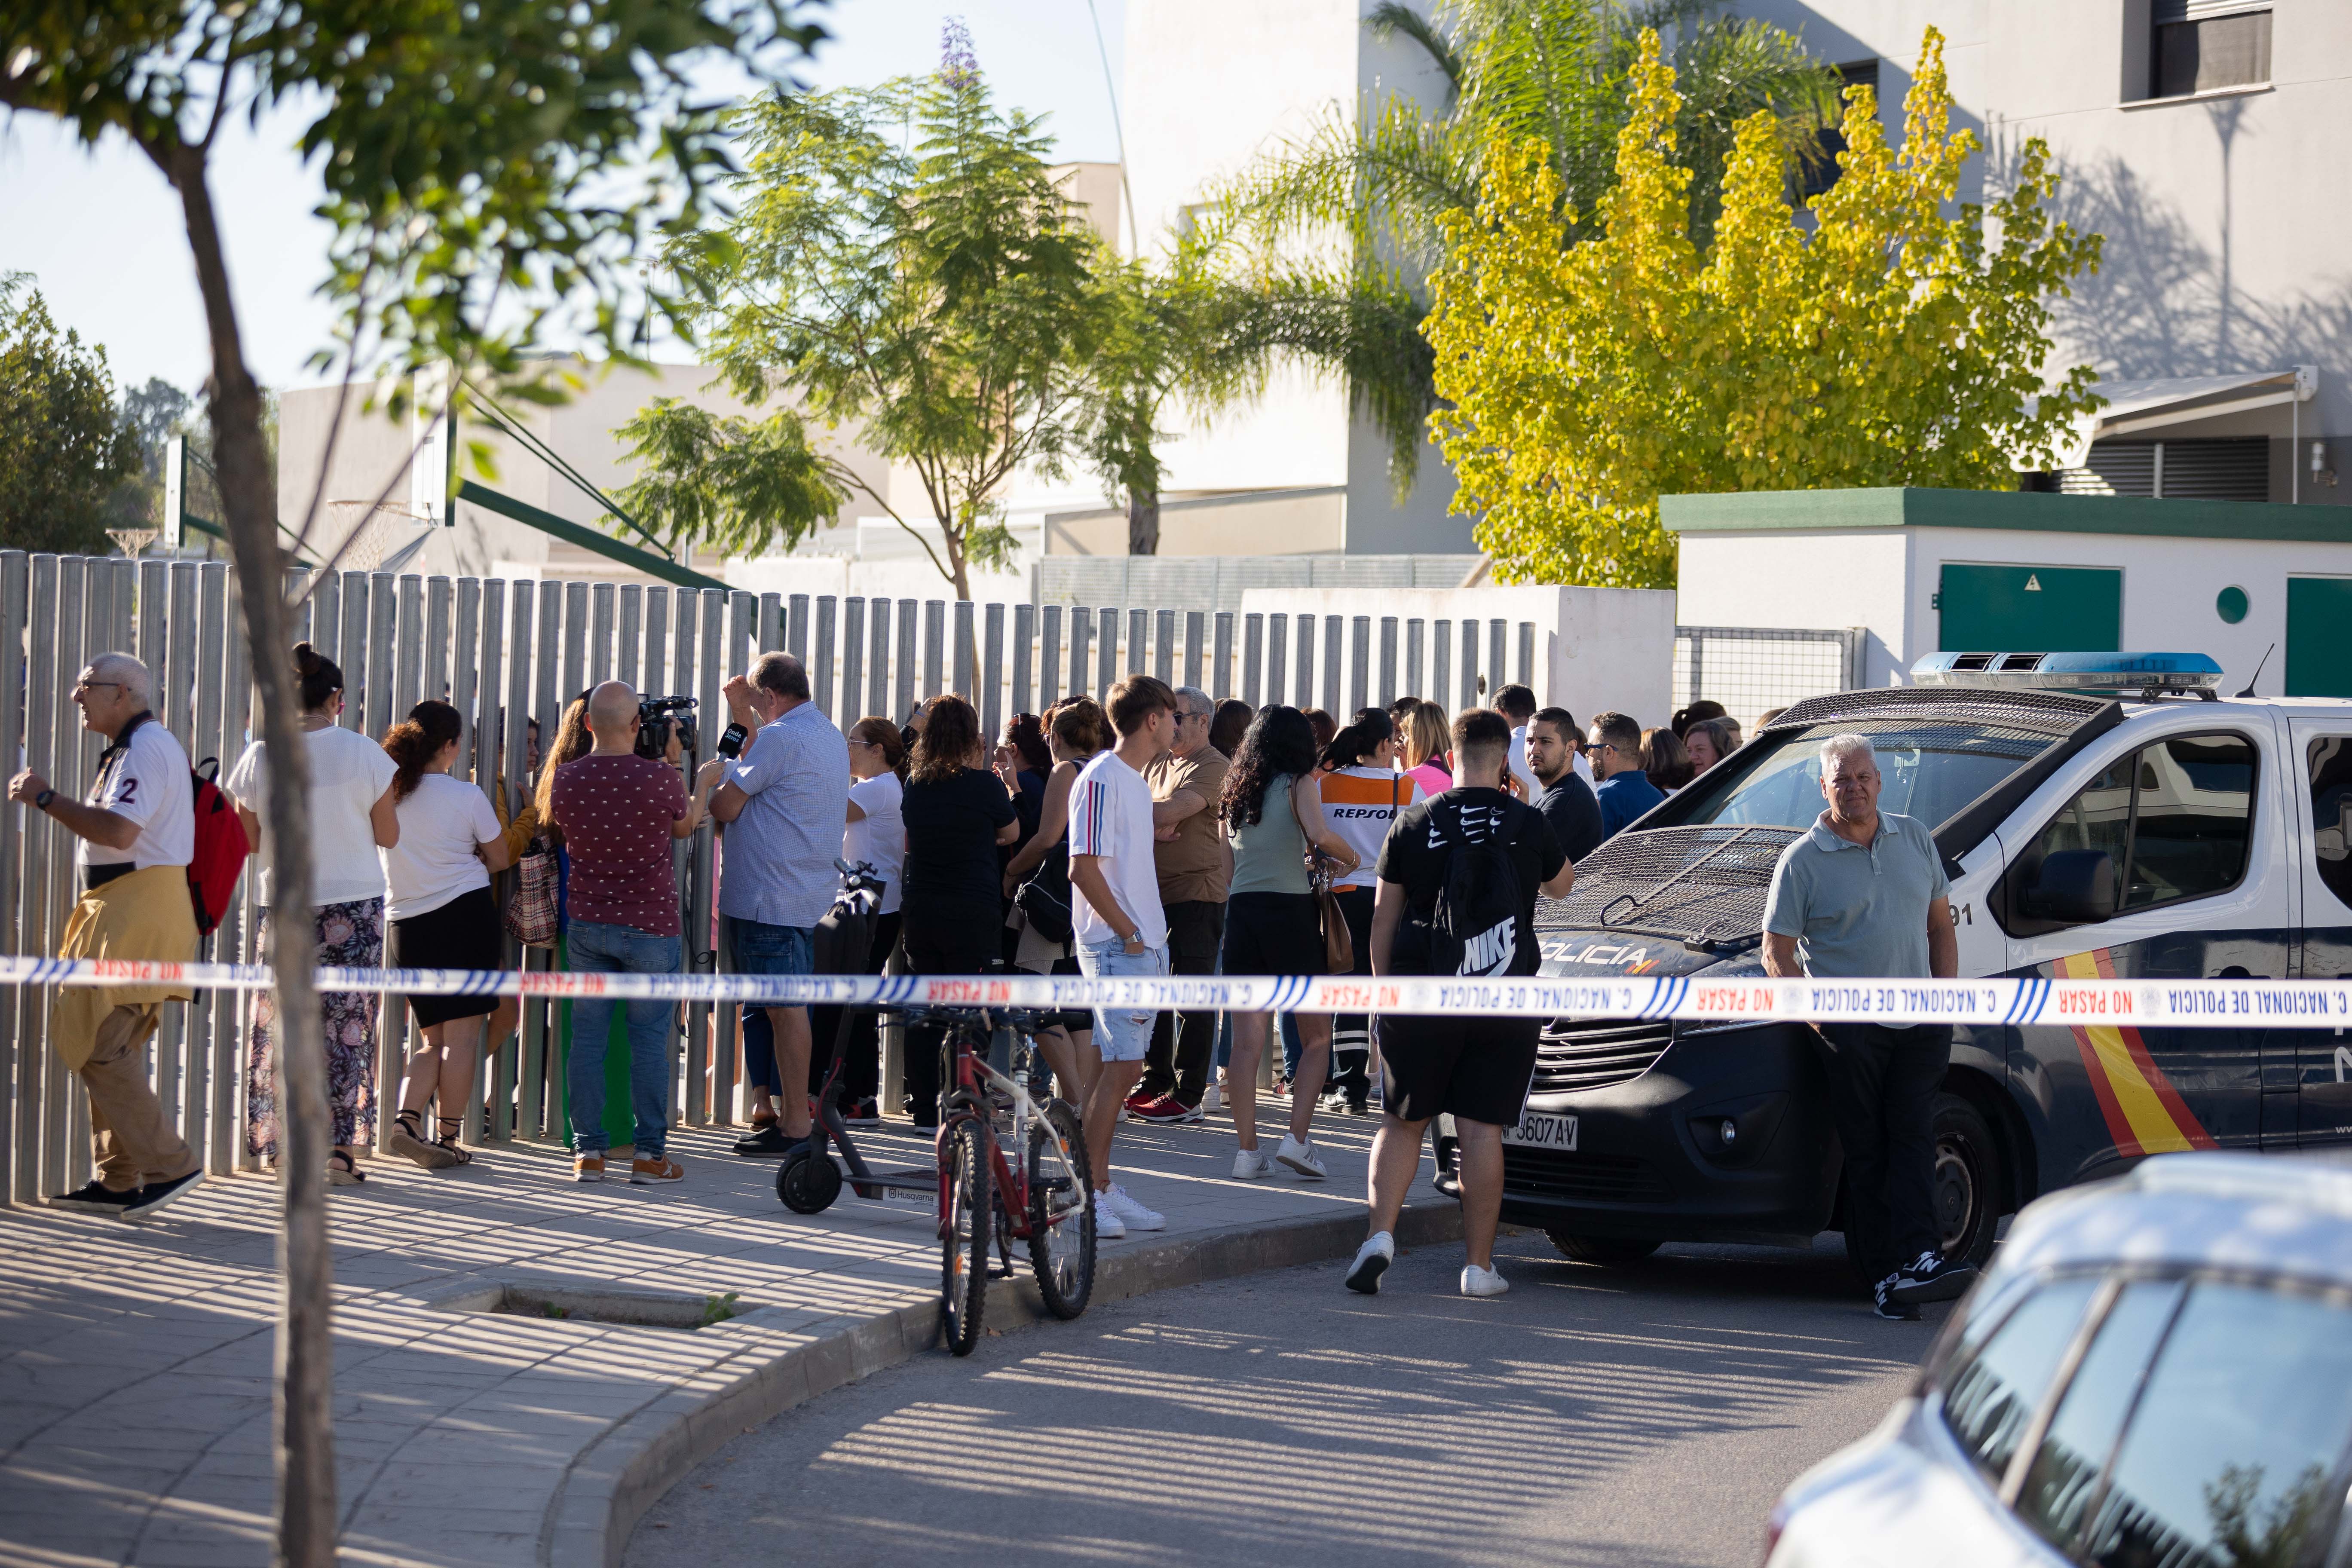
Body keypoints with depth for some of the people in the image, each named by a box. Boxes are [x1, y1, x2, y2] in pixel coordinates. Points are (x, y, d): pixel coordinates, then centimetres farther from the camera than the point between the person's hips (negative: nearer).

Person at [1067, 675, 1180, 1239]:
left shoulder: (1137, 781, 17)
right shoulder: (1101, 779, -13)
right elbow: (1084, 868, -19)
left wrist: (1153, 935, 14)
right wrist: (1129, 933, -16)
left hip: (1145, 943, 9)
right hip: (1116, 944, -9)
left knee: (1122, 1069, 10)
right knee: (1120, 1067, -12)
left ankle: (1101, 1187, 14)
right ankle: (1089, 1194, -9)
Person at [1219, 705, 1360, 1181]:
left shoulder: (1238, 788, 14)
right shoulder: (1301, 783, -1)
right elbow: (1318, 833, -19)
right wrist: (1348, 855, 1)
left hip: (1241, 908, 4)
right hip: (1290, 909, -4)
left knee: (1247, 1042, 3)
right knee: (1317, 1037, 7)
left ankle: (1247, 1150, 0)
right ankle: (1297, 1138, -6)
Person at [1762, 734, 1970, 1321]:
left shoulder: (1915, 839, 13)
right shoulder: (1803, 860, 1)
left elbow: (1940, 926, 19)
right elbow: (1777, 953, 0)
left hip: (1920, 1024, 3)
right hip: (1850, 1027, -3)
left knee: (1913, 1134, -10)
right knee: (1866, 1149, -3)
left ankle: (1918, 1260, -19)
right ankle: (1885, 1274, -3)